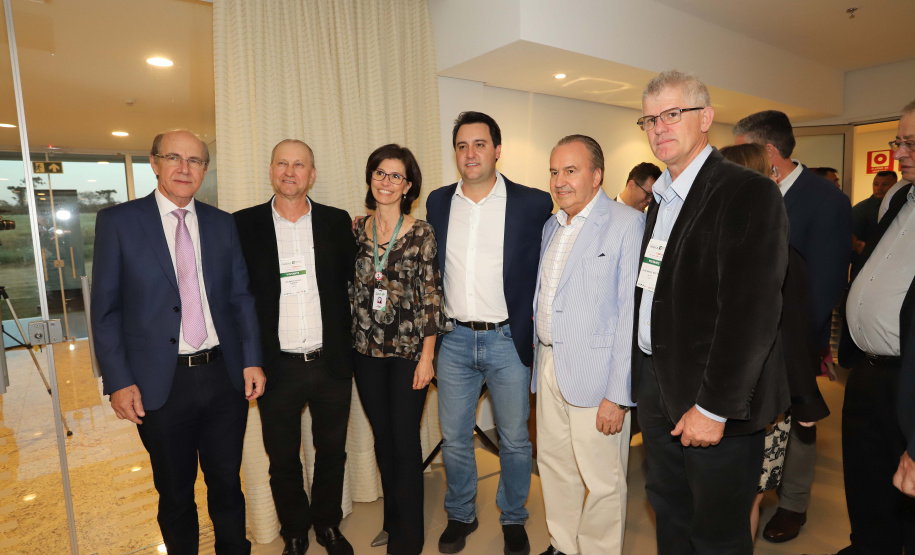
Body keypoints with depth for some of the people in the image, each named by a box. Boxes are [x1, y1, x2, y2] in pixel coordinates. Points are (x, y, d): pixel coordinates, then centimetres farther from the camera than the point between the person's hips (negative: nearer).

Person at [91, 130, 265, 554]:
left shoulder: (222, 223, 6)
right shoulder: (117, 221, -2)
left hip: (224, 376, 2)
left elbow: (241, 297, 6)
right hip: (160, 384, -2)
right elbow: (105, 309, -3)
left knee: (227, 482, 16)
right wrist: (118, 381, -8)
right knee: (174, 492, 15)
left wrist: (252, 360, -1)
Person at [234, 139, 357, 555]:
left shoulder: (337, 222, 3)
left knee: (332, 452, 17)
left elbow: (354, 279, 6)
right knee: (282, 459, 15)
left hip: (331, 362, 1)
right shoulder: (244, 224, -1)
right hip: (278, 365, -1)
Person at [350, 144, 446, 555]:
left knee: (405, 440, 3)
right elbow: (350, 289, 9)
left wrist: (427, 356, -10)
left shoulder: (421, 233, -8)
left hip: (408, 351, -4)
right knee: (382, 438, 17)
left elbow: (431, 298, -9)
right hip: (366, 350, 4)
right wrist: (346, 343, 7)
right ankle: (392, 519, 38)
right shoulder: (356, 230, 3)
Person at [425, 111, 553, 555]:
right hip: (454, 339, 3)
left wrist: (535, 328, -4)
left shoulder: (533, 203, -5)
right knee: (454, 438, 14)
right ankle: (460, 515, 37)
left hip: (508, 339, -2)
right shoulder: (438, 202, 5)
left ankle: (513, 519, 36)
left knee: (514, 439, 12)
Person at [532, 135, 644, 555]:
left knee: (601, 481, 7)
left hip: (595, 375, -6)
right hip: (549, 367, 7)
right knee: (554, 466, 19)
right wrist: (539, 356, 12)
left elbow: (632, 313, -16)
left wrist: (618, 395, -18)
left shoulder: (628, 224, -11)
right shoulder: (551, 227, 12)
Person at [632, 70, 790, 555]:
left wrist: (713, 407, -20)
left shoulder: (748, 193, -15)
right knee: (668, 510, 24)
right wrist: (643, 378, 8)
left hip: (714, 400, -7)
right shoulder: (662, 198, 12)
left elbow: (751, 313, -21)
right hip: (656, 385, 7)